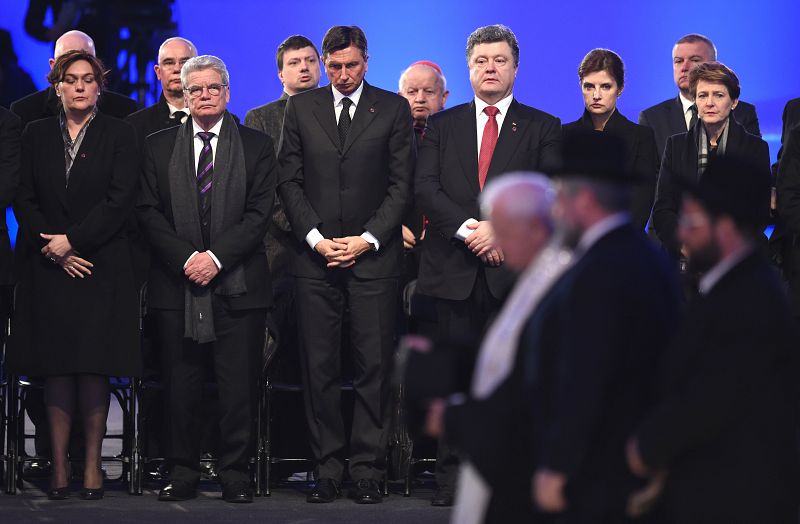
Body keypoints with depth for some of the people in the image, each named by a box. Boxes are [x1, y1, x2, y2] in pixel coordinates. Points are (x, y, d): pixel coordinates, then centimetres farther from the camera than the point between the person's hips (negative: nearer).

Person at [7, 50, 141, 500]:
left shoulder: (118, 134, 3)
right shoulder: (37, 135, 10)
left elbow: (121, 200, -5)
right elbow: (24, 199, 5)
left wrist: (73, 240, -11)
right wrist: (54, 252, -7)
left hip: (102, 267, -2)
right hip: (48, 267, 2)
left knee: (95, 369, -3)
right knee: (56, 370, 0)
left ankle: (93, 468, 3)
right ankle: (60, 468, 4)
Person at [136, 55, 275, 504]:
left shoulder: (256, 146, 7)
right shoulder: (158, 146, 11)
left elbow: (259, 213, -1)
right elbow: (149, 212, 4)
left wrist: (217, 257, -12)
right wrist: (186, 258, -9)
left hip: (237, 284, -1)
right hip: (177, 283, 1)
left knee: (239, 385, -2)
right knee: (180, 384, 2)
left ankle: (236, 475, 4)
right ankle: (183, 474, 9)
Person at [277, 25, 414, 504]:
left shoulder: (393, 109, 6)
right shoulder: (301, 109, 11)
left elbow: (402, 184, 2)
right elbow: (290, 181, 8)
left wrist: (366, 239, -7)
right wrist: (315, 237, -4)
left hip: (373, 255, -1)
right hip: (316, 255, 2)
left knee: (374, 366, -3)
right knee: (320, 368, 1)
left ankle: (368, 469, 3)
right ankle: (328, 468, 6)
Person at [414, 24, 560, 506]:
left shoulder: (543, 128, 10)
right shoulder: (443, 126, 15)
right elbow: (425, 189, 3)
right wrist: (468, 230, -11)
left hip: (515, 270, -1)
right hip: (454, 271, 1)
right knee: (456, 379, 1)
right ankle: (452, 477, 5)